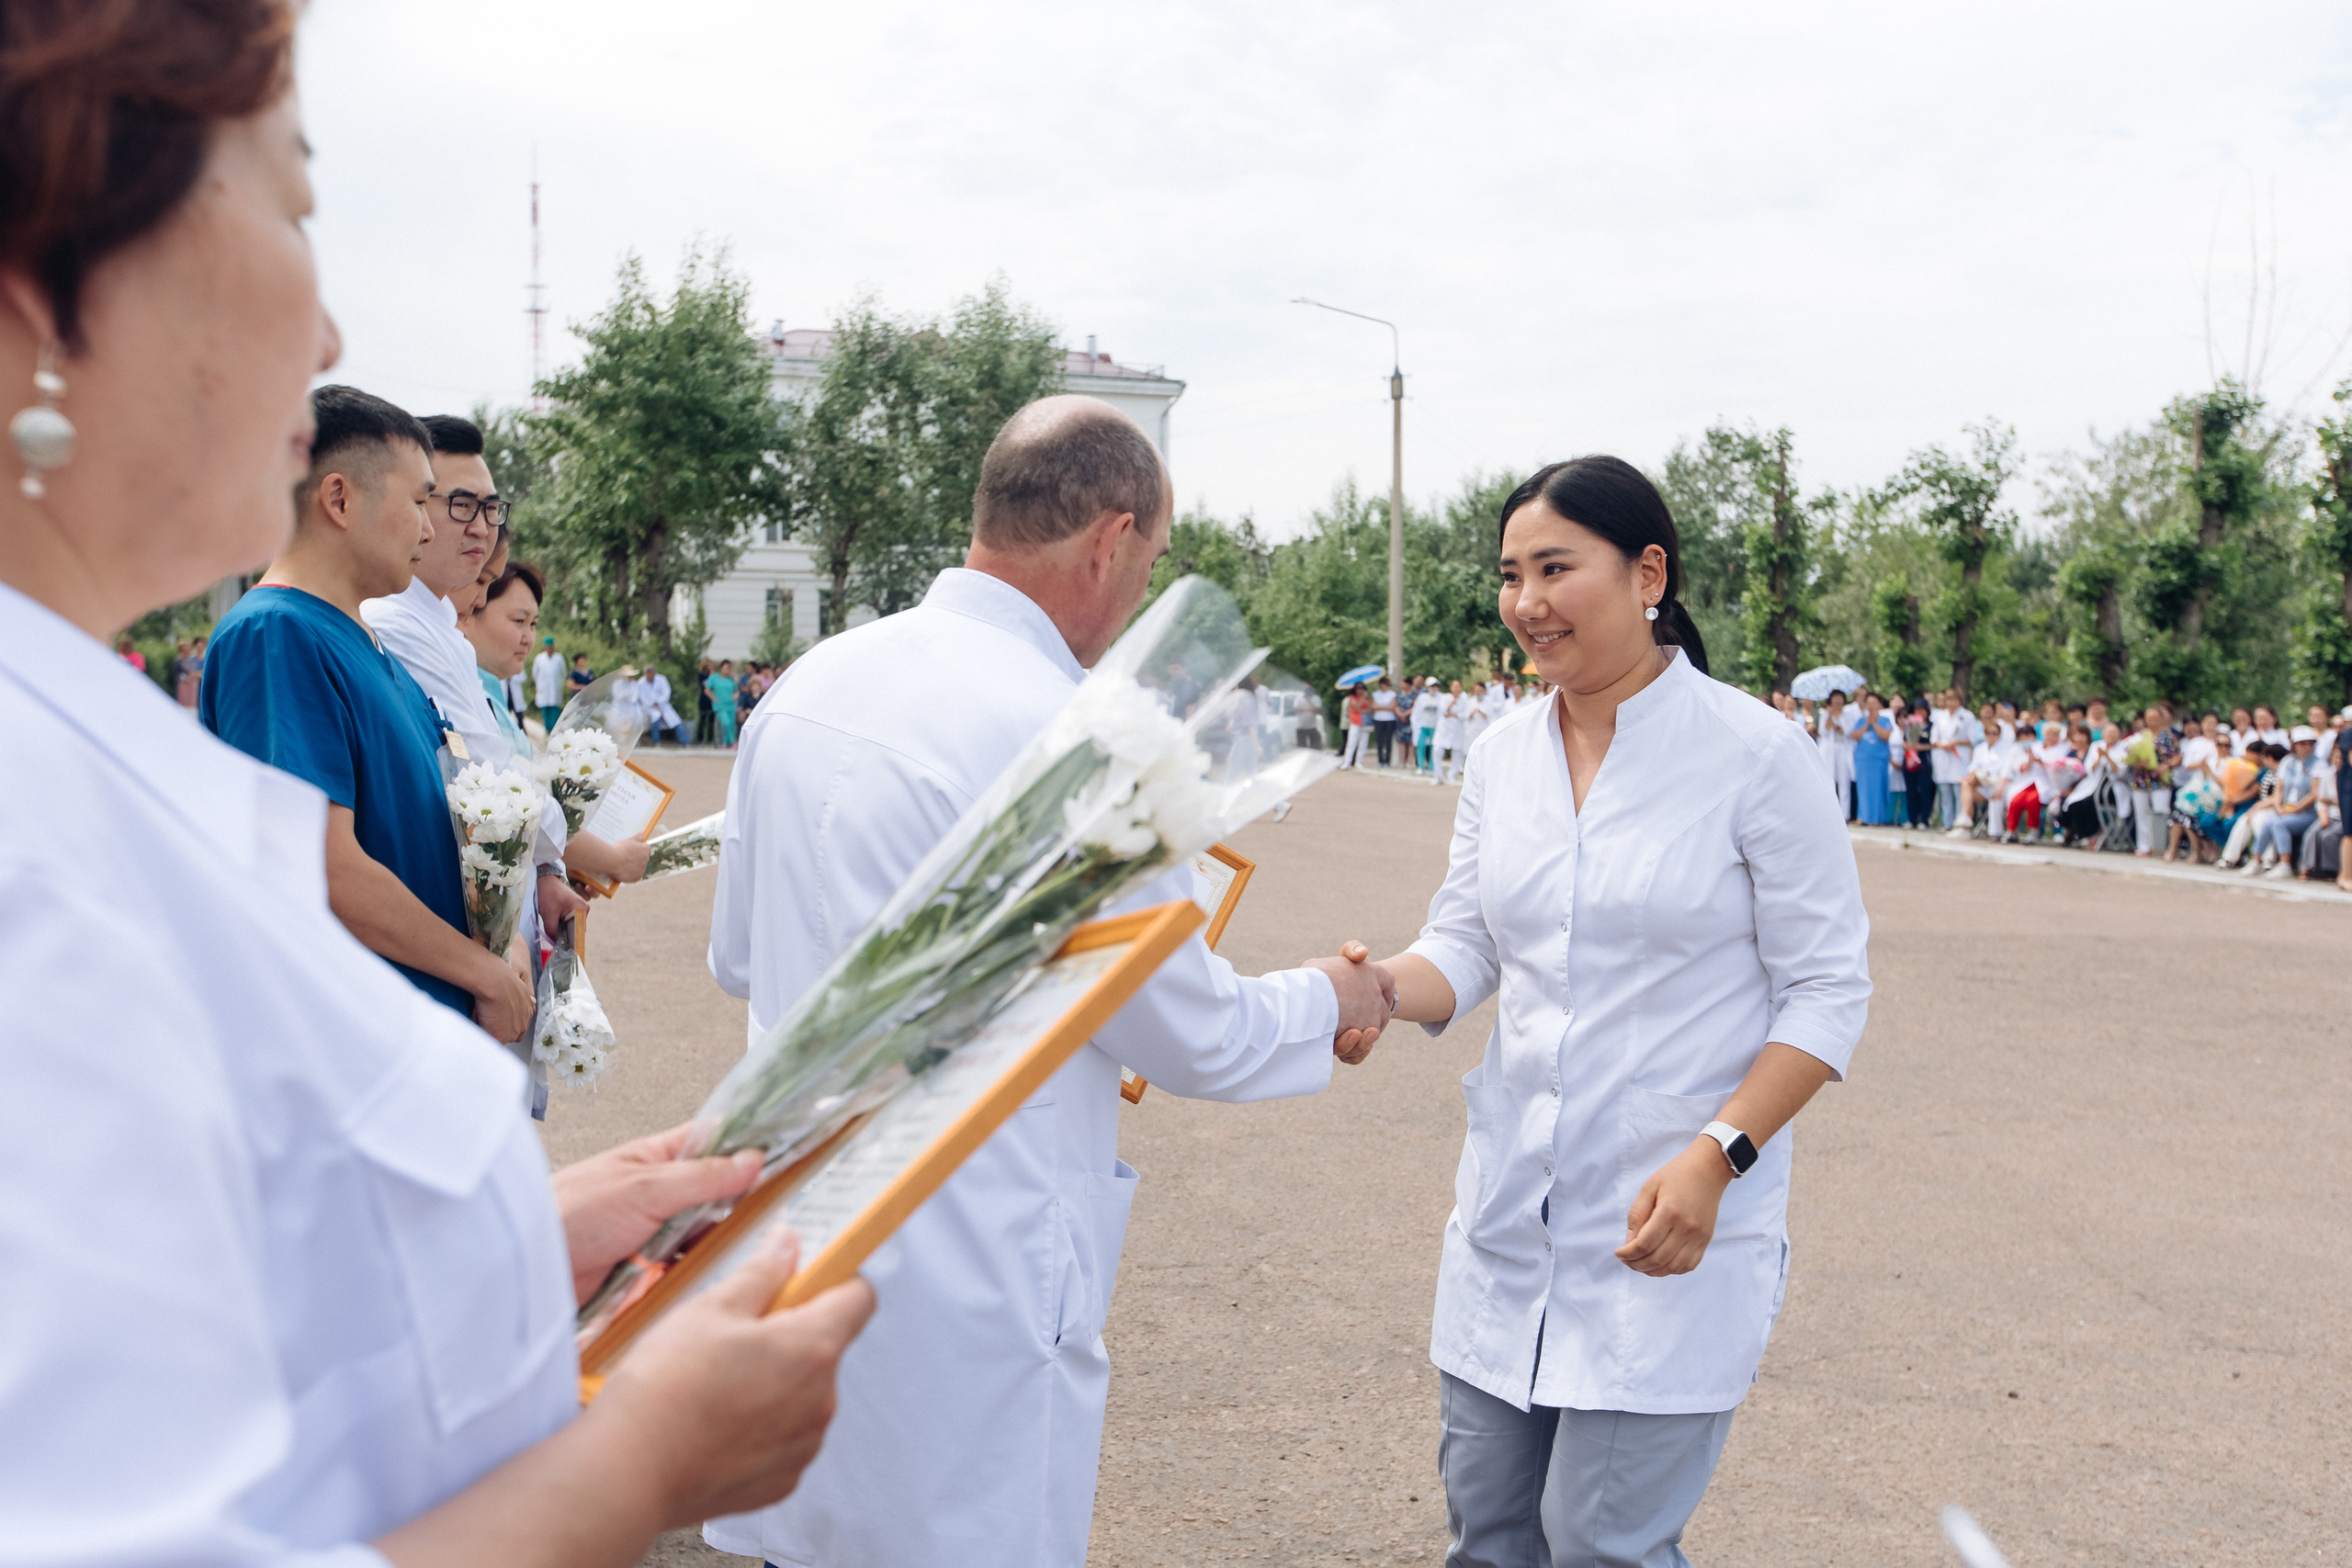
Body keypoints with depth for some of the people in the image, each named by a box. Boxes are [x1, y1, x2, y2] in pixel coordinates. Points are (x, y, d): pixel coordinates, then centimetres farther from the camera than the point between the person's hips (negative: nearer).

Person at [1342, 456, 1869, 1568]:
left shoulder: (1755, 755, -10)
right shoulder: (1503, 757, 6)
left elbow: (1830, 989, -9)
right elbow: (1464, 948, 8)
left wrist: (1715, 1158, -19)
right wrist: (1379, 986, -15)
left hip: (1673, 1228, -5)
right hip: (1512, 1212, 6)